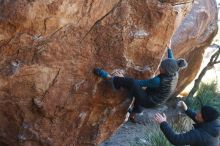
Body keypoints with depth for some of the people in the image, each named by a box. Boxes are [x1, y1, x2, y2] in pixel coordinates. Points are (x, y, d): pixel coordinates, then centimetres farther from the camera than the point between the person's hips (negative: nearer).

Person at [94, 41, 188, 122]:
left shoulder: (158, 81, -33)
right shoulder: (174, 74, -13)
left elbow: (140, 83, -23)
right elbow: (171, 60, 10)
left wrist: (123, 79, -13)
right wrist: (169, 49, 21)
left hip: (149, 102, -9)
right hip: (155, 101, 9)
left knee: (130, 82, -21)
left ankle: (109, 77, -2)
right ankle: (133, 115, 58)